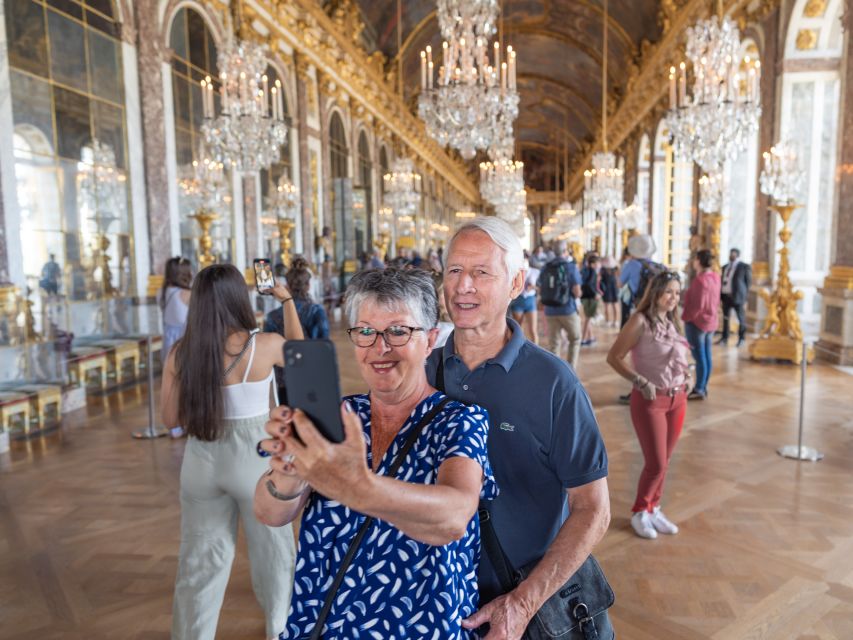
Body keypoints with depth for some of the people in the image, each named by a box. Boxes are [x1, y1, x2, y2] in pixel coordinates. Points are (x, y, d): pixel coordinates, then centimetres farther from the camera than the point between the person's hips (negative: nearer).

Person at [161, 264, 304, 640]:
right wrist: (288, 301, 15)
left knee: (200, 560, 18)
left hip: (202, 461, 2)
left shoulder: (181, 353, -7)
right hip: (256, 459, -2)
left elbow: (170, 419, 0)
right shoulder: (265, 345, -16)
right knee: (273, 551, 21)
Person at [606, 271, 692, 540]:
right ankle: (639, 512, 21)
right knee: (656, 463, -1)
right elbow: (614, 357, -16)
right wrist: (641, 382, -21)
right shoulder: (641, 320, -14)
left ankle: (653, 509, 32)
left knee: (664, 462, 14)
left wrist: (686, 373, 4)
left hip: (677, 399, 7)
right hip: (649, 400, -7)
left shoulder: (672, 321, 8)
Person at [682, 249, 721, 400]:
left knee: (699, 356, -3)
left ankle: (699, 390, 3)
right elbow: (716, 301, 12)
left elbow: (698, 305, -20)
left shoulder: (699, 279, -20)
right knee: (706, 356, 12)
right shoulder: (715, 277, 6)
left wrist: (687, 318, -9)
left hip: (697, 322, -9)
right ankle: (703, 388, 21)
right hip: (711, 321, 9)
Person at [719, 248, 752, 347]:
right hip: (725, 295, 6)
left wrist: (744, 295, -6)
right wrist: (721, 294, 7)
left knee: (741, 318, 2)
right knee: (725, 318, 8)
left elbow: (749, 281, -1)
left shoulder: (744, 267, -1)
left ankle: (741, 339, 10)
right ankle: (724, 338, 15)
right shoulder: (725, 267, 17)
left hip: (737, 296, -6)